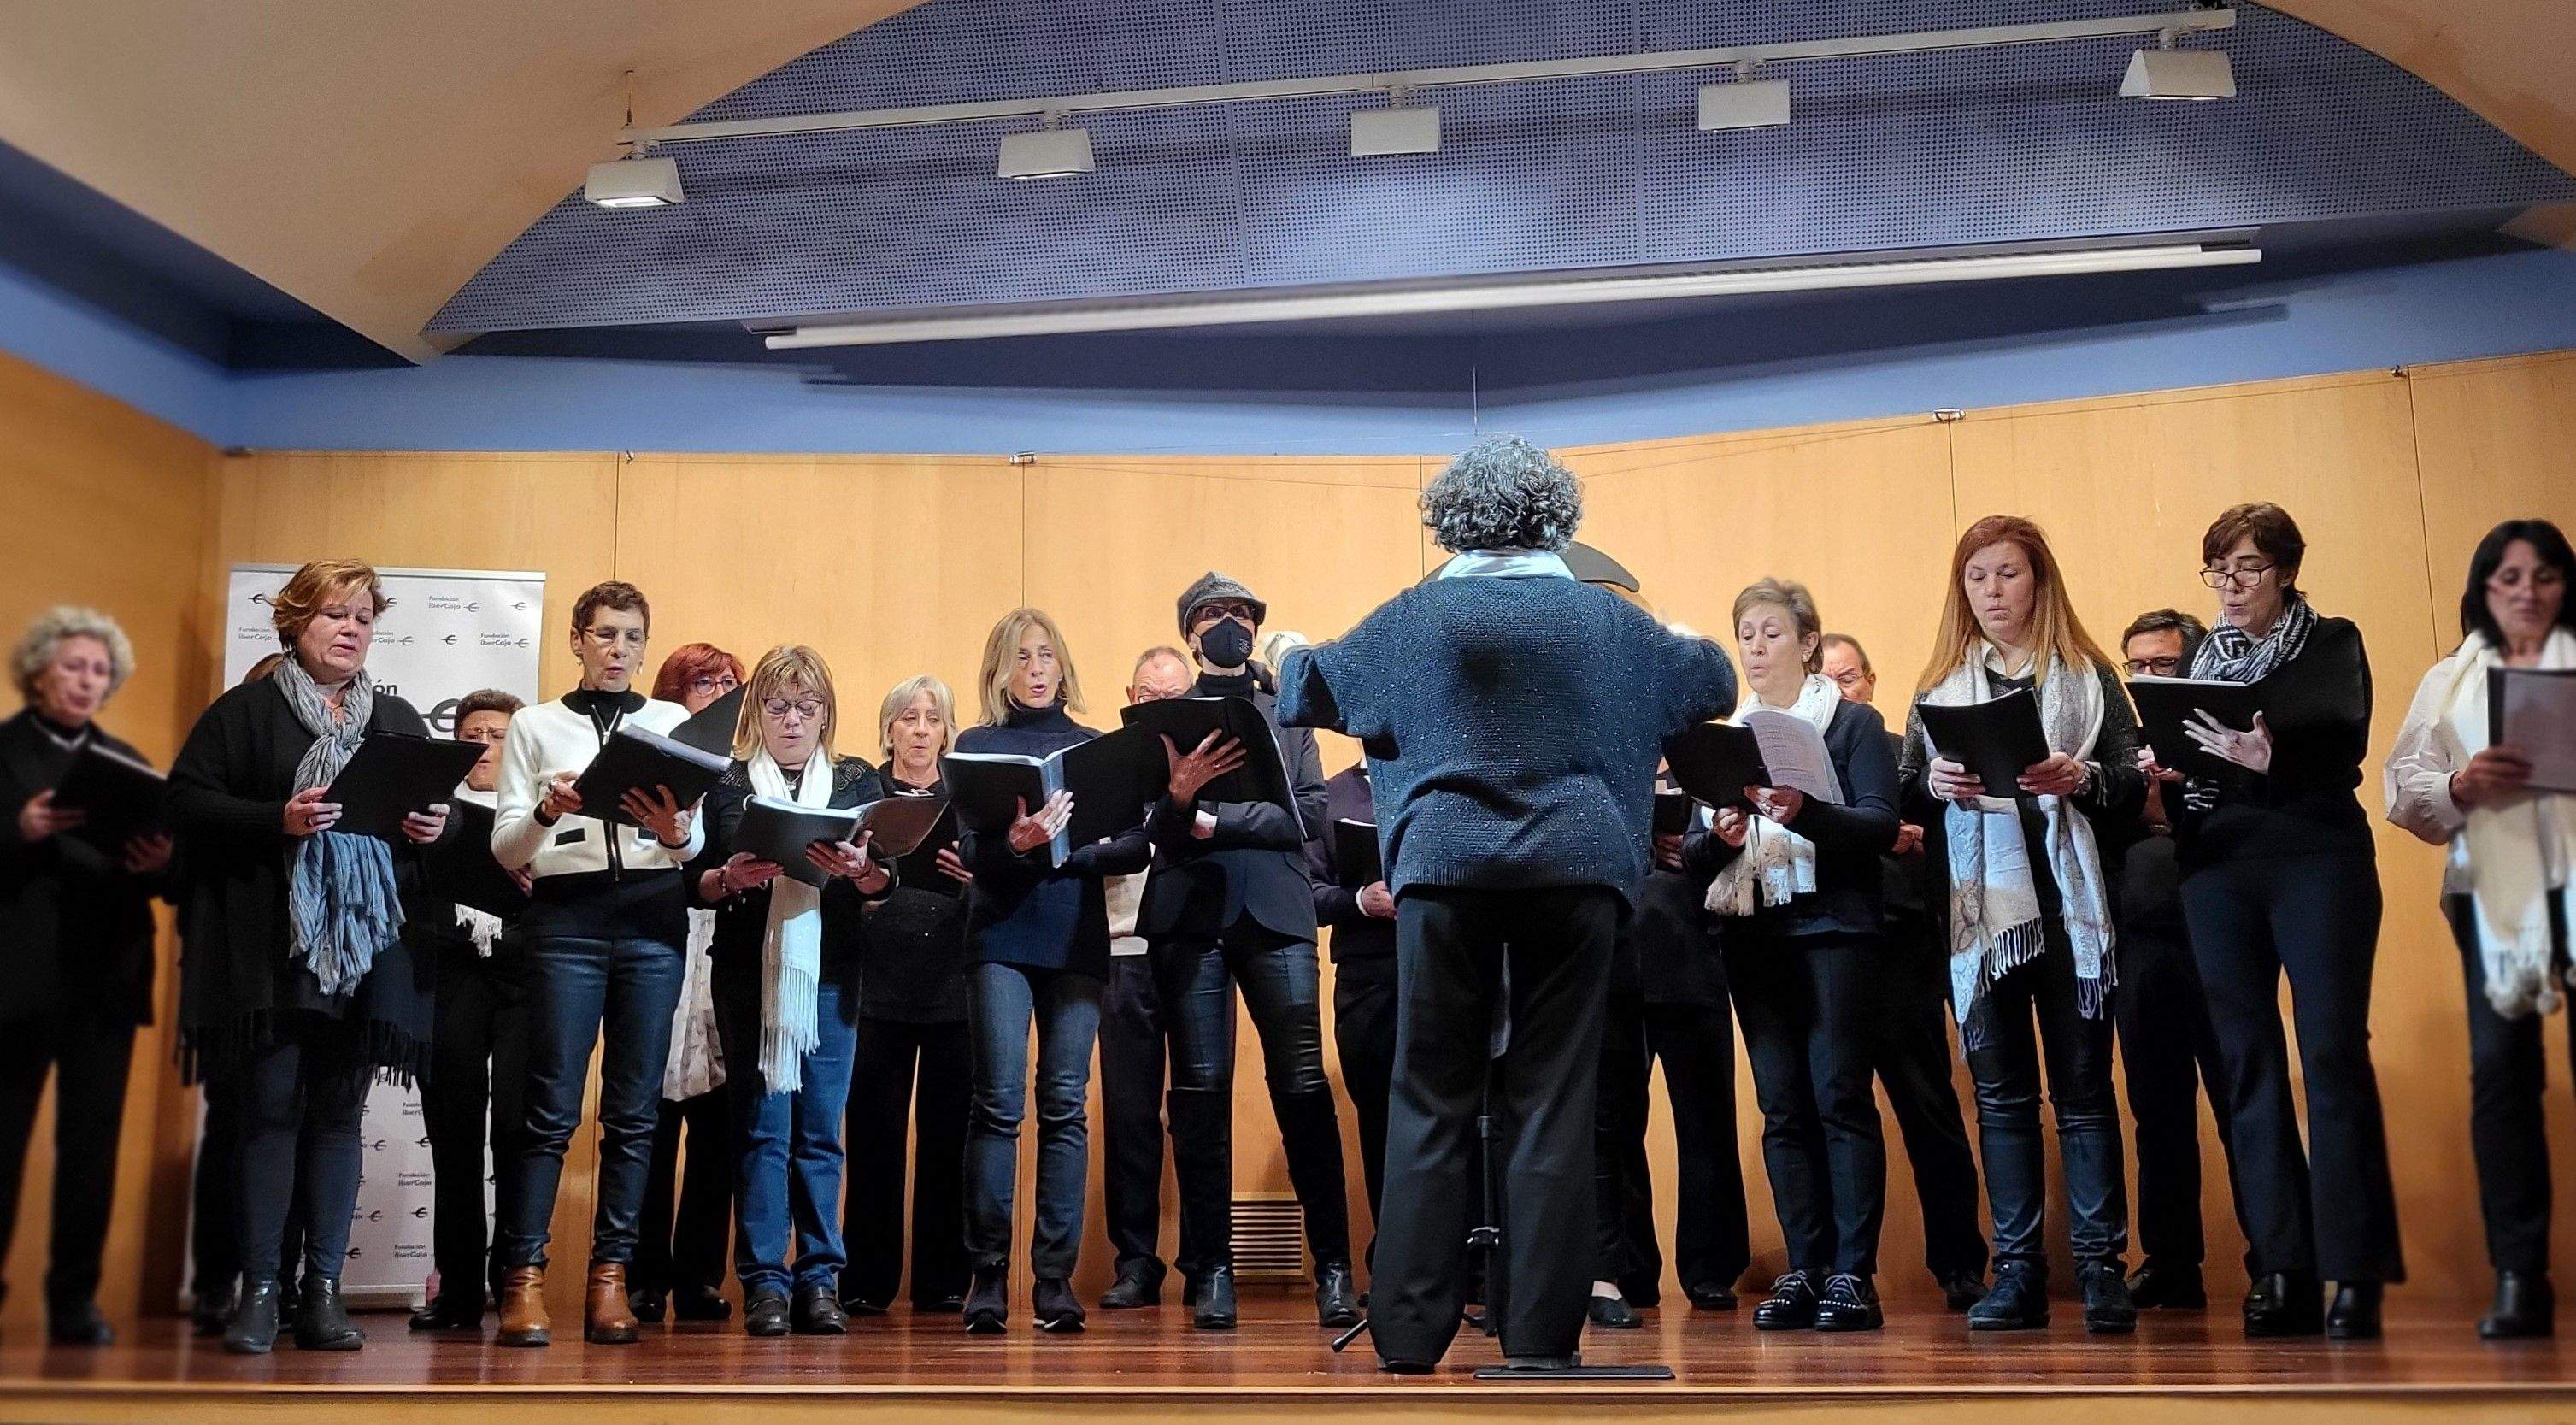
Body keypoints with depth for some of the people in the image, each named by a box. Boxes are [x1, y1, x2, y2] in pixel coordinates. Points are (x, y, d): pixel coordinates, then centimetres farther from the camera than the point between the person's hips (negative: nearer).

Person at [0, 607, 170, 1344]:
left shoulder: (124, 761, 14)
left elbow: (161, 875, 8)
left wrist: (162, 862, -13)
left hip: (105, 981, 3)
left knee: (92, 1145, 4)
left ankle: (76, 1301, 10)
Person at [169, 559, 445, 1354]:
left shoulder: (399, 721, 16)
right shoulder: (245, 712, 5)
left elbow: (439, 813, 18)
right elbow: (188, 802, -3)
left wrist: (437, 826, -5)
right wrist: (279, 821, -17)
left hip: (369, 944, 3)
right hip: (271, 941, -3)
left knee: (339, 1110, 4)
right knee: (272, 1106, -5)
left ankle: (322, 1291, 8)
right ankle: (258, 1293, 1)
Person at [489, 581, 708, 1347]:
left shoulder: (674, 723, 13)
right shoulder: (535, 725, 11)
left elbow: (698, 841, 6)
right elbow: (505, 847, 6)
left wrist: (676, 834, -17)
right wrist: (546, 812, -14)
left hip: (653, 919, 1)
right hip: (565, 917, -1)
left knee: (634, 1108, 1)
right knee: (553, 1107, -6)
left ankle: (610, 1278, 6)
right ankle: (523, 1281, -2)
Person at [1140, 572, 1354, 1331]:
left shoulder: (1288, 718, 17)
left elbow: (1308, 811, 3)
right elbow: (1160, 833, 1)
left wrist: (1215, 822, -7)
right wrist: (1178, 795, -21)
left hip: (1276, 914, 0)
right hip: (1191, 916, 0)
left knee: (1304, 1088, -5)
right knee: (1200, 1092, -1)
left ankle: (1334, 1267, -1)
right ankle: (1213, 1270, 5)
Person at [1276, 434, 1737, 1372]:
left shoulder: (1415, 616, 6)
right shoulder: (1603, 616, 9)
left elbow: (1305, 692, 17)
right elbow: (1716, 682, 24)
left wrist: (1288, 656, 39)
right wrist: (1680, 645, 45)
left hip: (1447, 867, 0)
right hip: (1576, 865, 1)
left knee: (1431, 1101, 5)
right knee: (1554, 1101, 4)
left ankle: (1409, 1338, 4)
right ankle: (1539, 1339, 4)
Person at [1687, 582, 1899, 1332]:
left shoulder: (1853, 722, 4)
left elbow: (1881, 824, -9)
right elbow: (1695, 853, 10)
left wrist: (1804, 810, -25)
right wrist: (1720, 836, -13)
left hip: (1836, 927, -4)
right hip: (1755, 935, 4)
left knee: (1840, 1095, -8)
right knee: (1783, 1105, 3)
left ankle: (1853, 1273, -4)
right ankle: (1803, 1270, 6)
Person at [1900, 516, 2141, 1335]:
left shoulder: (2088, 674, 8)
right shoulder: (1939, 685, 13)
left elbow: (2133, 783, 1)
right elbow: (1904, 795, 10)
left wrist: (2084, 778, -19)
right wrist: (1934, 785, -12)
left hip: (2069, 901, -2)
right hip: (1978, 906, 2)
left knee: (2083, 1085, 0)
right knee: (2000, 1092, 4)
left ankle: (2101, 1267, 4)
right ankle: (2017, 1271, 7)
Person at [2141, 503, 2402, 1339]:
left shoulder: (2332, 643, 5)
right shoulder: (2203, 657, 16)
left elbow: (2346, 749, -11)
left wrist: (2270, 758, -30)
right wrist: (2162, 768, -7)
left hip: (2316, 860, -4)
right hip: (2218, 869, 4)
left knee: (2332, 1054, -9)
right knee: (2248, 1064, 1)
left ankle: (2355, 1272, -5)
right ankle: (2282, 1272, 4)